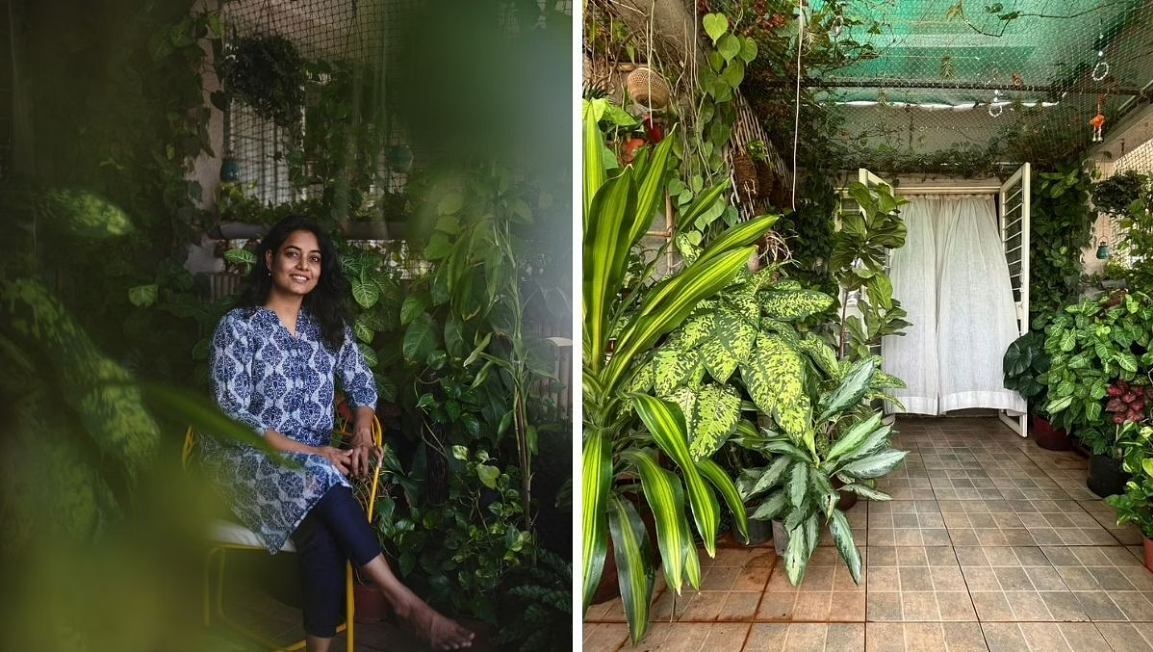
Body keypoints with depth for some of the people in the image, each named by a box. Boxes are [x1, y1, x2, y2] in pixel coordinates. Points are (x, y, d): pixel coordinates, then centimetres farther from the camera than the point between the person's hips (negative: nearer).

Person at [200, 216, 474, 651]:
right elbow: (232, 415, -13)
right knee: (320, 479, -35)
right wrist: (310, 452, -21)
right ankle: (403, 600, -28)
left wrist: (362, 433, -14)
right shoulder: (238, 326, -5)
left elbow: (362, 385, 10)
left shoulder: (329, 325, 10)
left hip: (315, 458, 3)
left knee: (323, 530, -31)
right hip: (247, 457, -3)